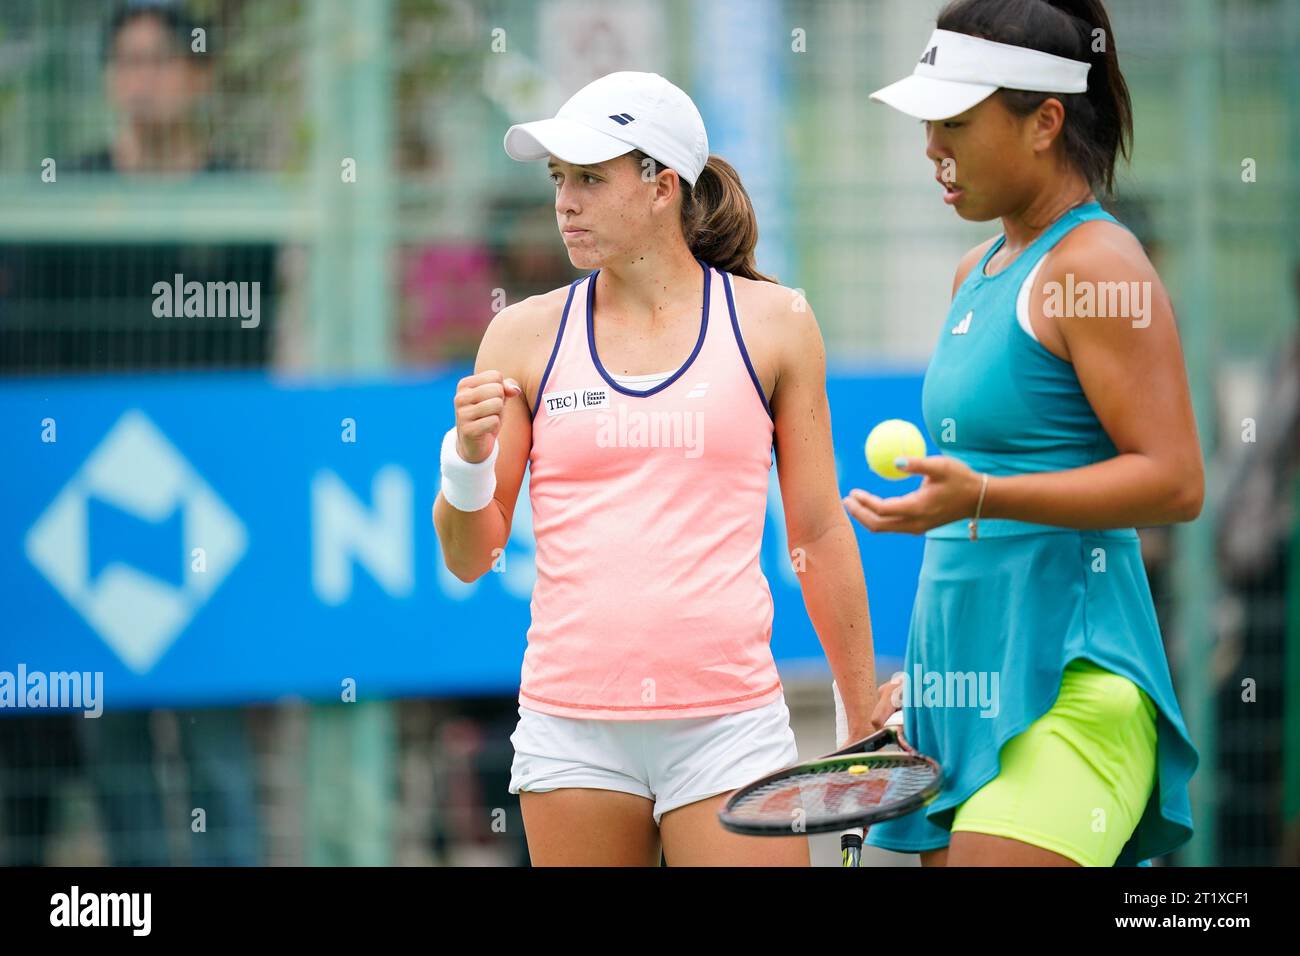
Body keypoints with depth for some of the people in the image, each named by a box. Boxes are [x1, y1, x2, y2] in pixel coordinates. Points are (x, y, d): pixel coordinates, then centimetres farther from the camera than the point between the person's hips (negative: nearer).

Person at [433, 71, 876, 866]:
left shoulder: (773, 323, 3)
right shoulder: (526, 337, 5)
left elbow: (820, 533, 10)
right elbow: (470, 559, 8)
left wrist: (864, 721, 11)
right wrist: (468, 462, -12)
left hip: (728, 721, -1)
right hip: (570, 731, 2)